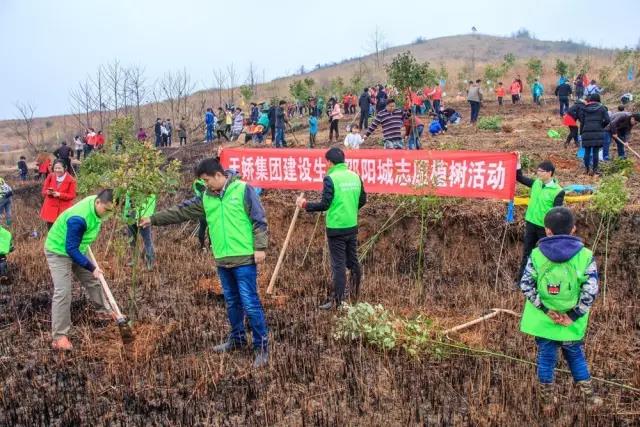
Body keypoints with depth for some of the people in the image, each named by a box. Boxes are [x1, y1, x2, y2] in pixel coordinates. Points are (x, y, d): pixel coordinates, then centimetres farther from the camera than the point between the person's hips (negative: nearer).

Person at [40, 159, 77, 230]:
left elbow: (72, 195, -10)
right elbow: (44, 190, 6)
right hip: (50, 208, 4)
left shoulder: (70, 180, -9)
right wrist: (48, 192, -18)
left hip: (63, 210, -4)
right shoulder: (50, 176, 1)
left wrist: (59, 194, -23)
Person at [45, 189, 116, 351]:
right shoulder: (78, 219, -39)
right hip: (59, 251, -8)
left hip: (76, 249, 8)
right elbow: (70, 249, -33)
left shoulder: (96, 203, -13)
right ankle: (59, 337, -10)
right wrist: (92, 267, -29)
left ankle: (103, 311, 38)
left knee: (92, 280, 18)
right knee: (63, 292, -15)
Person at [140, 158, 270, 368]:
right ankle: (237, 338, 34)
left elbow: (259, 220, -10)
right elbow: (181, 212, 13)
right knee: (232, 302, 18)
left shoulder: (243, 189, -9)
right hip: (222, 260, 7)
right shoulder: (206, 198, 9)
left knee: (250, 303, -5)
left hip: (244, 258, -6)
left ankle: (261, 346, 5)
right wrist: (153, 219, 11)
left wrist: (260, 247, -14)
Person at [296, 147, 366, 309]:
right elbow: (362, 200, 11)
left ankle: (337, 300, 6)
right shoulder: (355, 176, 4)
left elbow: (324, 204, -17)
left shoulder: (330, 178, -15)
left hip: (336, 229, -6)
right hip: (352, 227, 6)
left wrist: (305, 205, -4)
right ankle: (355, 293, 28)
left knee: (338, 264, 0)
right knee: (353, 261, 17)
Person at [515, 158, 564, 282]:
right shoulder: (536, 183, 0)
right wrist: (517, 162, -1)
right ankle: (521, 279, 25)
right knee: (526, 252, 14)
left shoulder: (558, 191, -16)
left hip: (545, 227, -5)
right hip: (531, 223, 5)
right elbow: (519, 177, 9)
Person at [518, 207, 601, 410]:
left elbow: (526, 285, -13)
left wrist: (545, 310, -9)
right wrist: (573, 315, -10)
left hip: (543, 320, 0)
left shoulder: (537, 254, -10)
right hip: (571, 323, 0)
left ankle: (548, 401, 30)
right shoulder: (585, 256, -11)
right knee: (576, 357, 22)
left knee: (545, 358, 16)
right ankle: (589, 397, 35)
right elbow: (591, 291, -16)